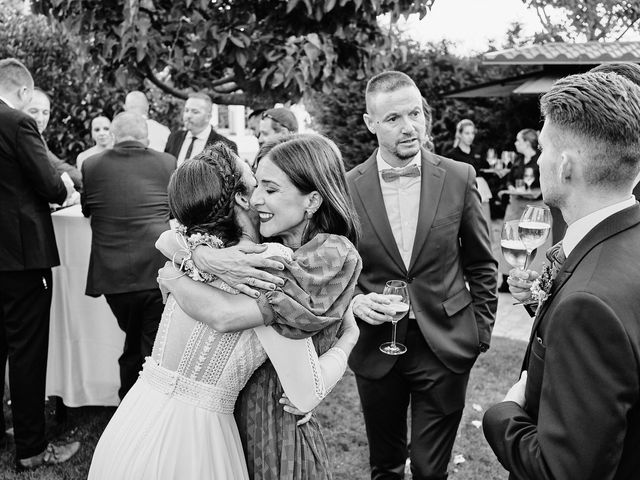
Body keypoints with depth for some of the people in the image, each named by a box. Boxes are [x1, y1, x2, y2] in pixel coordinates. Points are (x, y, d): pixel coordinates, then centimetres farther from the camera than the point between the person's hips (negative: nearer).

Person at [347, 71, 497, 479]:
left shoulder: (459, 178, -5)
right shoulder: (347, 187, -6)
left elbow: (482, 264, 5)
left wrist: (481, 331, 2)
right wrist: (354, 301, -14)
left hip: (445, 345, 0)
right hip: (375, 348, 1)